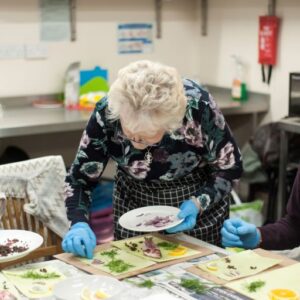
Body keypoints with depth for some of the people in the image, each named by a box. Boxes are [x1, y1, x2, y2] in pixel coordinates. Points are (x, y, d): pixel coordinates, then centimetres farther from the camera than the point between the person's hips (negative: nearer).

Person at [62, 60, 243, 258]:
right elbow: (80, 178, -16)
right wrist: (79, 224, -32)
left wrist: (198, 203, -27)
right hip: (134, 203, 1)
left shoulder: (199, 107, -30)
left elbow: (229, 168, -14)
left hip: (200, 199, -1)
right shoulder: (107, 112, -26)